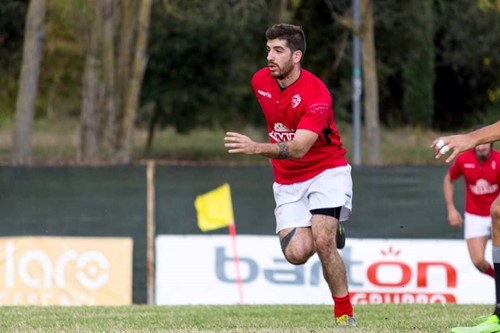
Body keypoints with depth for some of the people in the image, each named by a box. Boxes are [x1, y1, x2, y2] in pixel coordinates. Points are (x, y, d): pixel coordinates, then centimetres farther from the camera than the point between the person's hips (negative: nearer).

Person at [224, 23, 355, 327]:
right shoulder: (260, 81, -4)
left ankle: (345, 315, -7)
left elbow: (298, 149, -34)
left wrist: (257, 148, -46)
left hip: (326, 171, -5)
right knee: (297, 252, -14)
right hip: (287, 182, 5)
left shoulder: (316, 94, -24)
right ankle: (330, 232, 22)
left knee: (322, 241, -22)